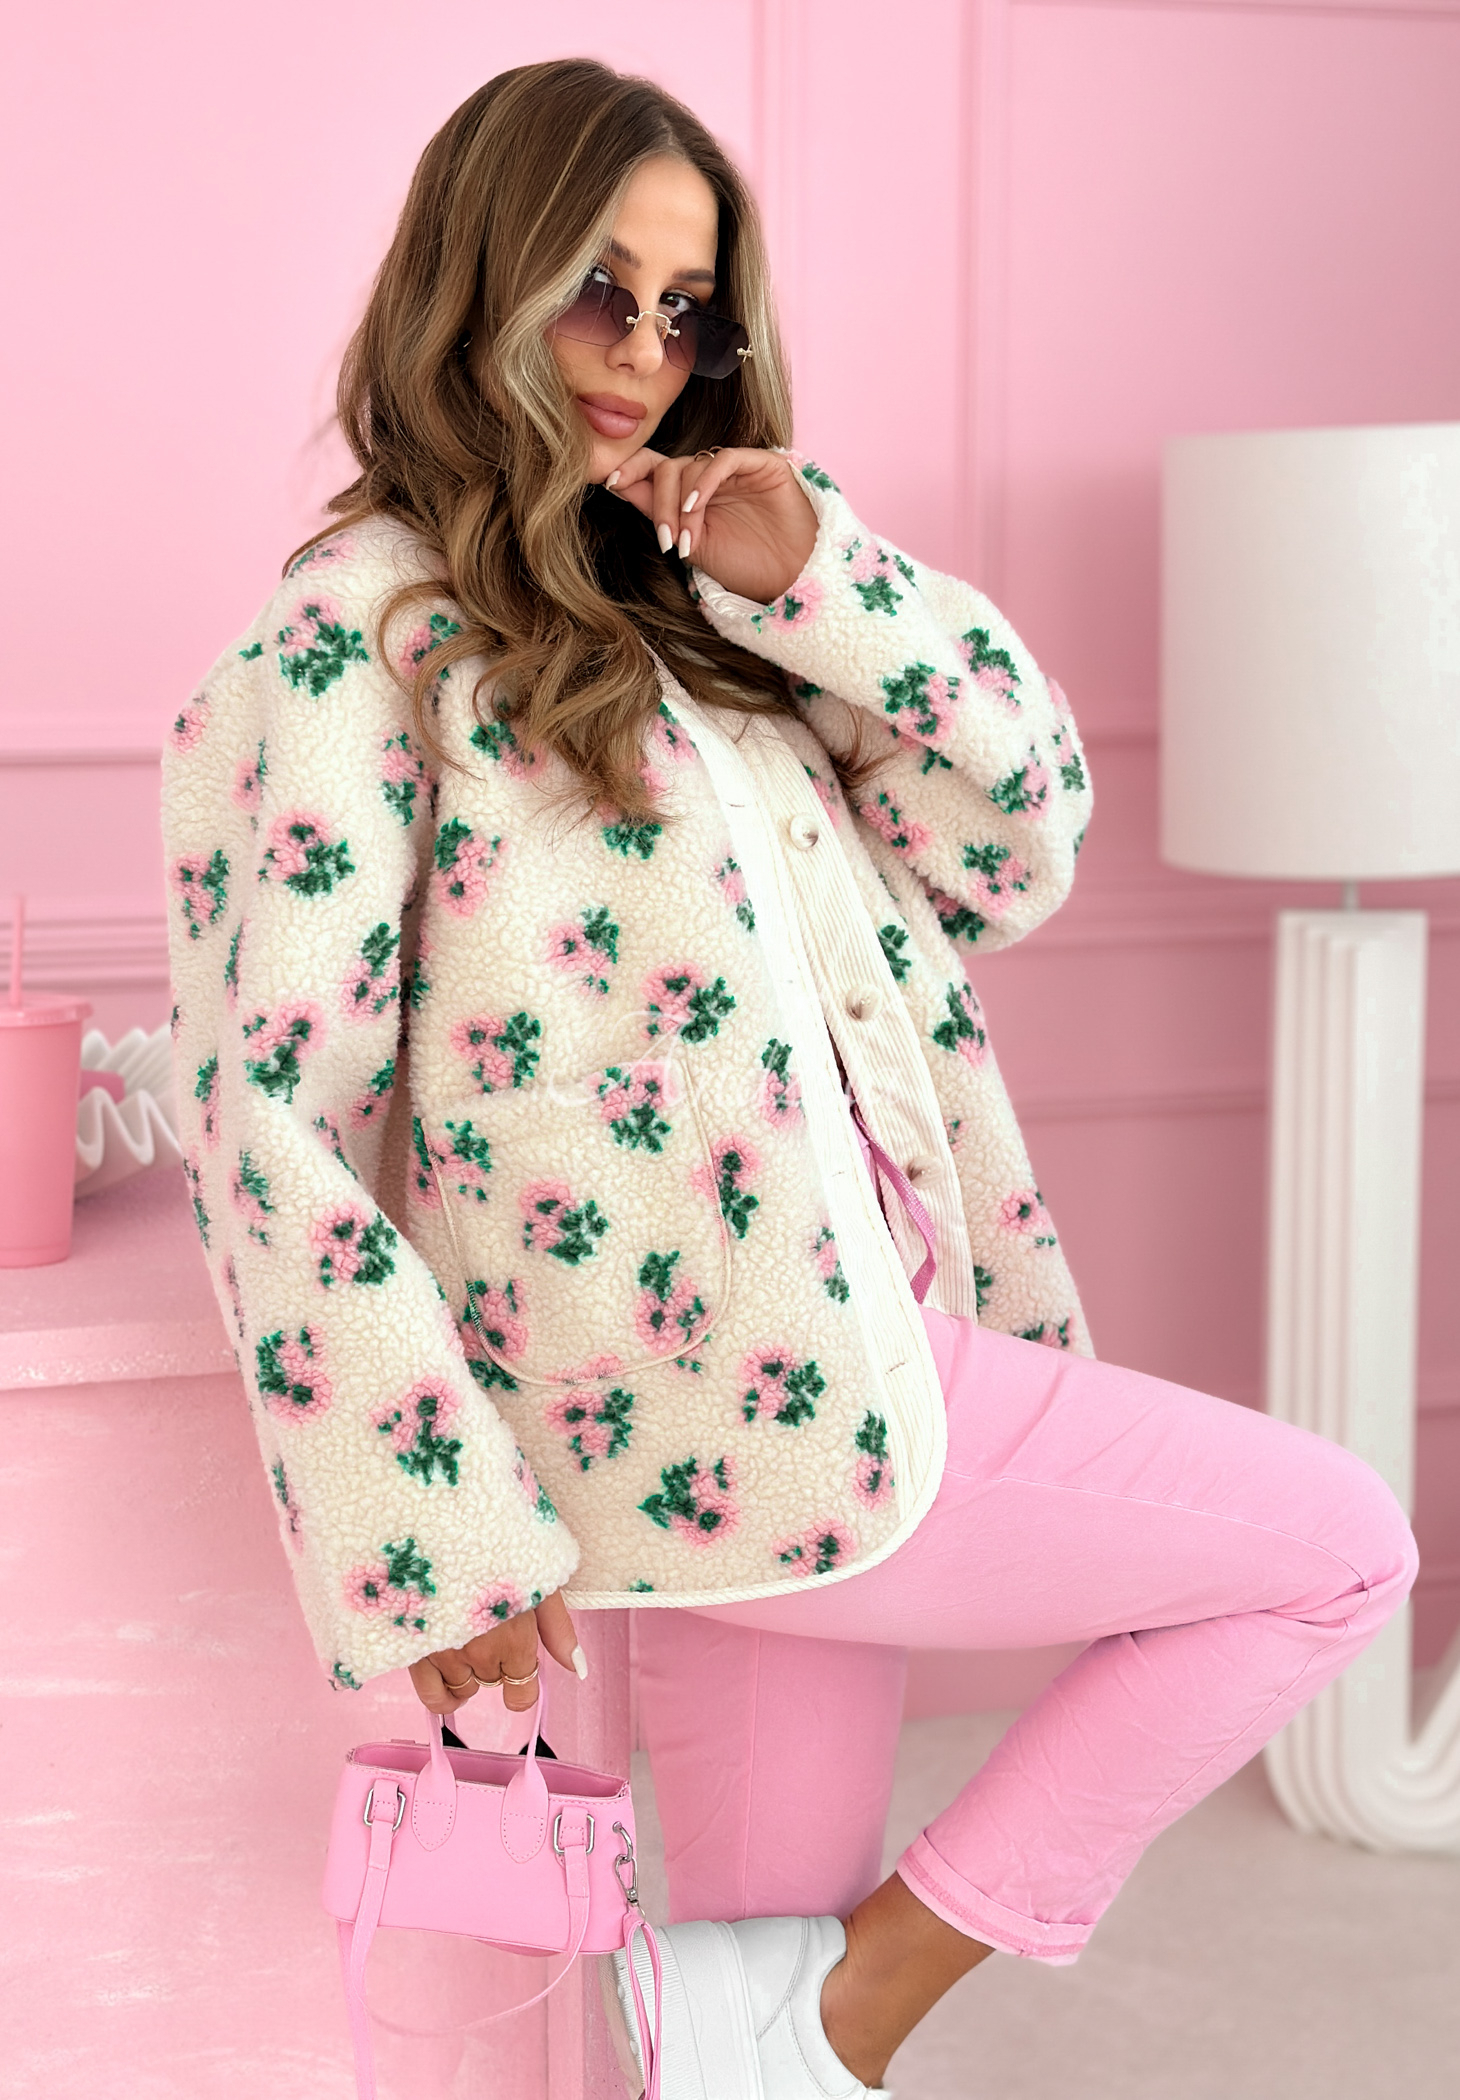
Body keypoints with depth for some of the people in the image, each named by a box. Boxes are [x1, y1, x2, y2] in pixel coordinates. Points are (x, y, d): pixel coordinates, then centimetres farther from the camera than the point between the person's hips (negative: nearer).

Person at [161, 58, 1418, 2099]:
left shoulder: (671, 603, 14)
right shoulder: (360, 633, -10)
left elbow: (1017, 834, 10)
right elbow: (272, 1113, -16)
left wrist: (814, 578, -5)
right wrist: (430, 1533, -18)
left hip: (838, 1361, 7)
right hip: (716, 1407, -7)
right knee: (1340, 1546, 1)